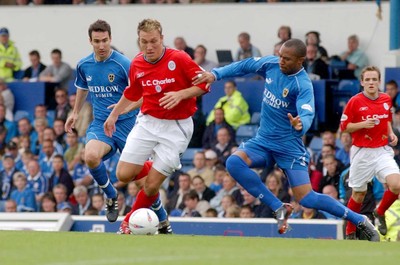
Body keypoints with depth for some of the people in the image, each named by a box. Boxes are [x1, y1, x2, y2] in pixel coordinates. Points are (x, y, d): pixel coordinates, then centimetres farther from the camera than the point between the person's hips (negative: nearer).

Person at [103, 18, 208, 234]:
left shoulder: (179, 59, -15)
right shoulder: (137, 65, 1)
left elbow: (204, 84, -10)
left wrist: (180, 94, -25)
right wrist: (114, 115, 25)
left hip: (176, 128, -4)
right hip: (147, 122, 4)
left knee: (151, 186, -7)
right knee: (124, 175, -5)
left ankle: (130, 221, 18)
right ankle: (153, 168, 27)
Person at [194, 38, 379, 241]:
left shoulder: (303, 85, -22)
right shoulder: (271, 64, -4)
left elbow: (307, 114, -36)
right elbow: (244, 66, 12)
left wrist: (301, 124, -58)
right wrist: (215, 74, 5)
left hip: (288, 146, -6)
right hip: (263, 141, 6)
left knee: (307, 199, -14)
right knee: (234, 162, -24)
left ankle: (360, 221, 7)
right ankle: (279, 208, -13)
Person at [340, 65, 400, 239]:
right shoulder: (355, 101, -9)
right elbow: (344, 126, -5)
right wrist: (362, 124, -20)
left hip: (383, 151, 3)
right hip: (362, 152, -3)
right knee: (358, 195, 6)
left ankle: (380, 213, 10)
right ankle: (350, 232, 25)